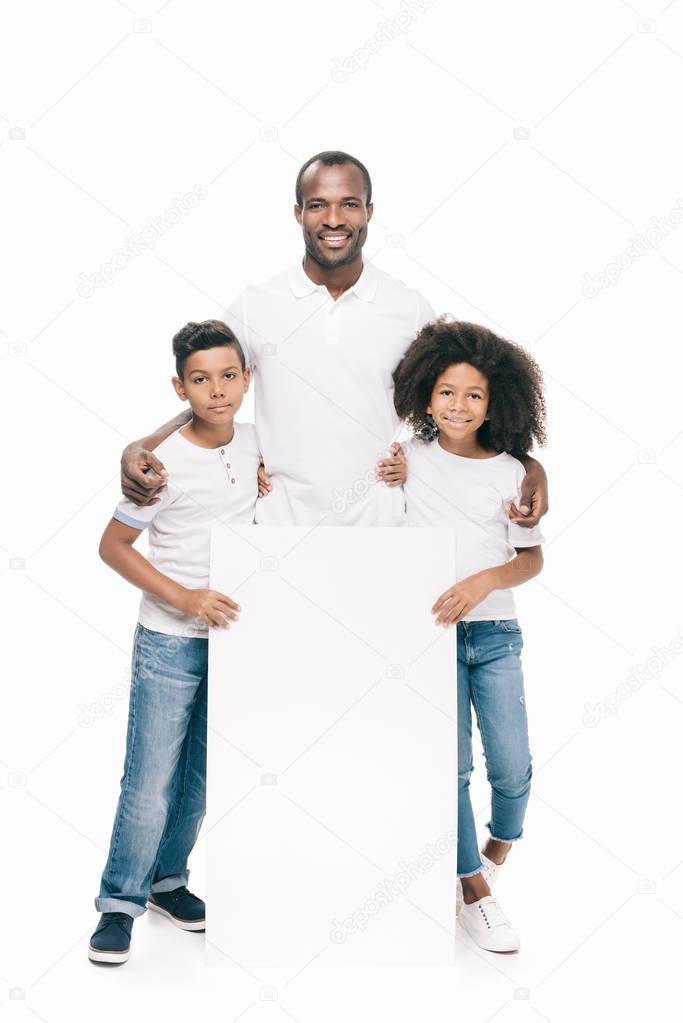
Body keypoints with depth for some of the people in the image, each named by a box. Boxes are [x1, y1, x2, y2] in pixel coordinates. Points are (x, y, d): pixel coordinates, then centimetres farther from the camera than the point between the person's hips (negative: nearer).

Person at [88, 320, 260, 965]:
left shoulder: (254, 443, -1)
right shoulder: (162, 464, -16)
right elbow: (113, 547, -10)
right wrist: (185, 598, -18)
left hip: (232, 635, 5)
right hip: (170, 644, -5)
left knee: (201, 777, 16)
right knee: (150, 785, -2)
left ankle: (166, 879, 34)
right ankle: (120, 901, 16)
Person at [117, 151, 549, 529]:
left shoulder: (410, 309, -1)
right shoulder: (254, 306, -2)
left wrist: (527, 464, -5)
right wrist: (143, 448, -12)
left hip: (380, 521, 1)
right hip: (283, 521, 0)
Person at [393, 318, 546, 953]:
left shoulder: (510, 473, 1)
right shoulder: (411, 459, 2)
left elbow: (533, 559, 2)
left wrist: (485, 580, -15)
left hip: (494, 633, 1)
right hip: (430, 632, 0)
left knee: (513, 768, -1)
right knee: (452, 767, 1)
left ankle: (500, 843, 33)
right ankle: (474, 890, 17)